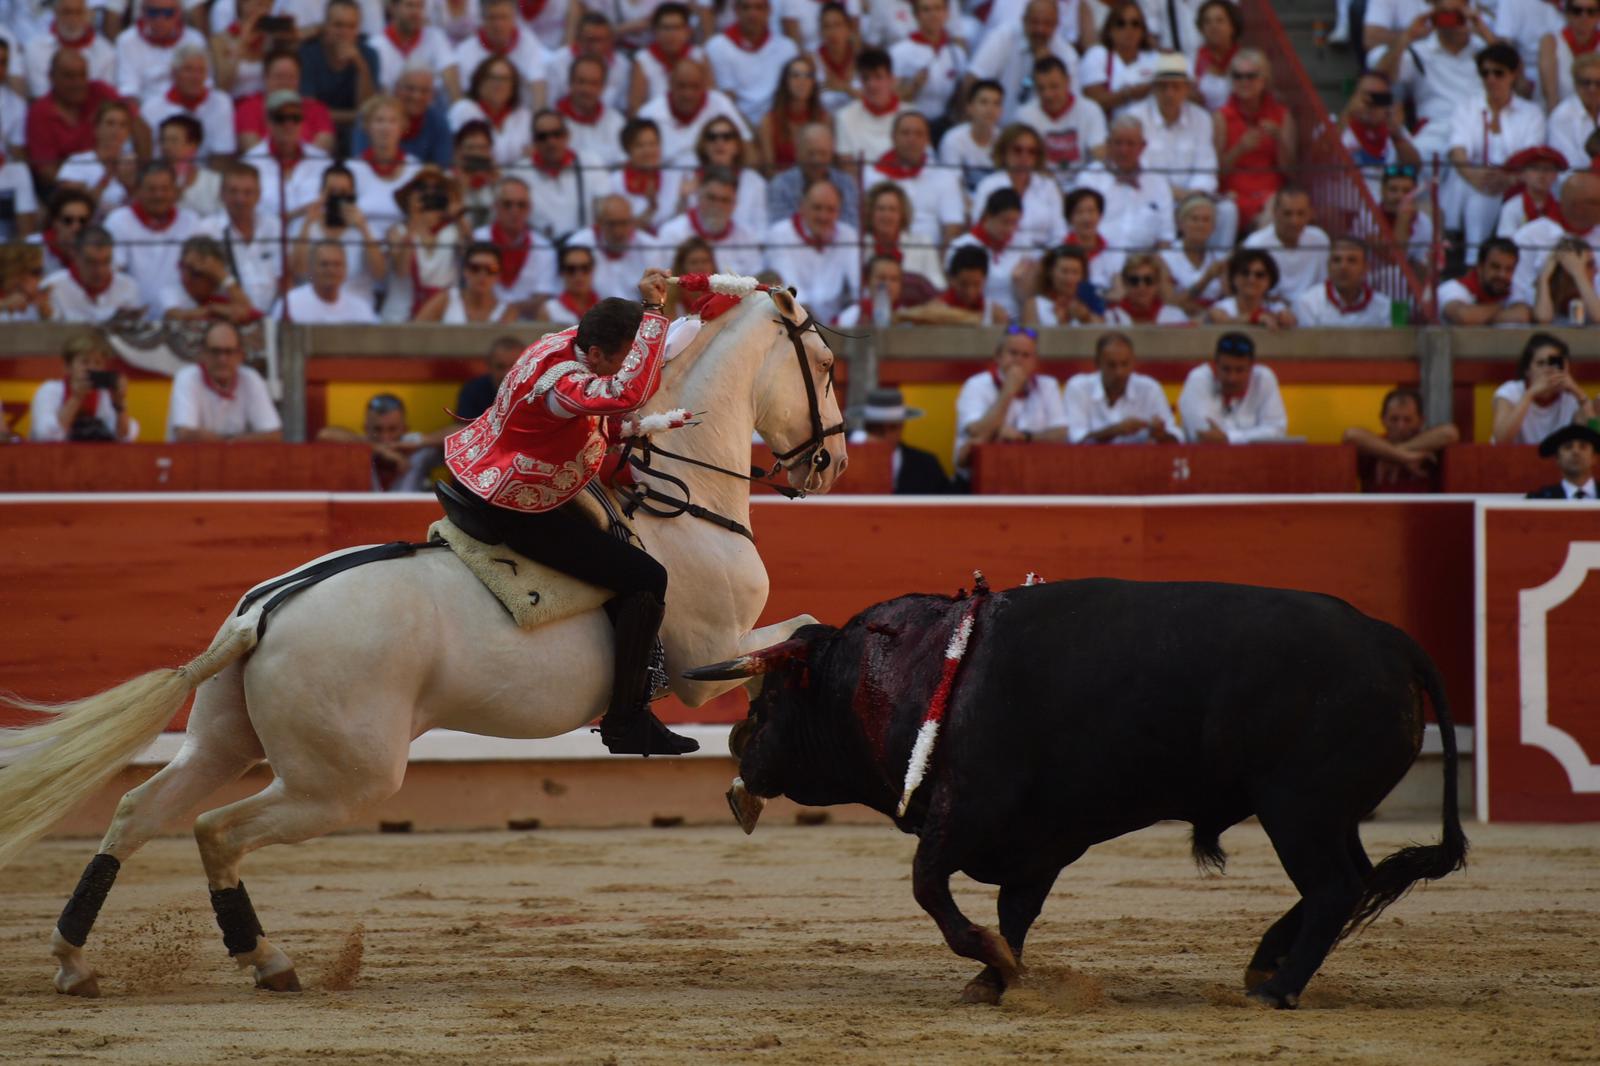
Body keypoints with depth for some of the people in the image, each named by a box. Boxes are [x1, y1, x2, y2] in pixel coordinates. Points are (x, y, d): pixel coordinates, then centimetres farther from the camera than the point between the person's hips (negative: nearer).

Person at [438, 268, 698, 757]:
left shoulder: (564, 341, -2)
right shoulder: (563, 382, -31)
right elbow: (630, 391, -49)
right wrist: (654, 311, -45)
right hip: (510, 512, -11)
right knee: (645, 579, -10)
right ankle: (628, 723, -6)